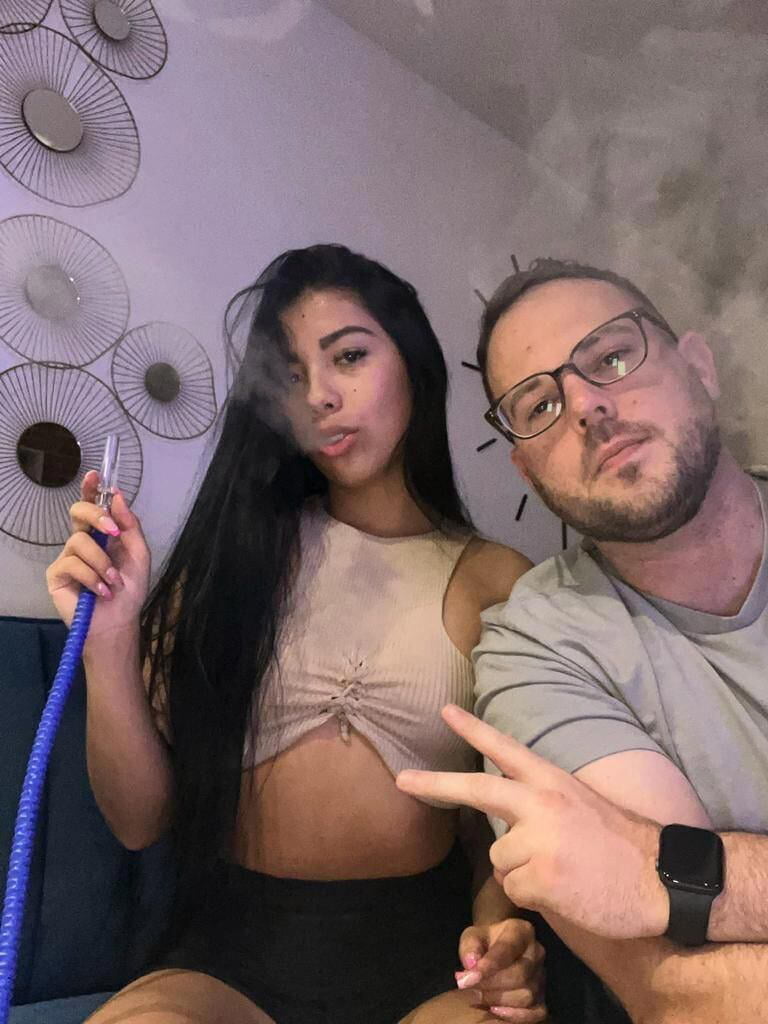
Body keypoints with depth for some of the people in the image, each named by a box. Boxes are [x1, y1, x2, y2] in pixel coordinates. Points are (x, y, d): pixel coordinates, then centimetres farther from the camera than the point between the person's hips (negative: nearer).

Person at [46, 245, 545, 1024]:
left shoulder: (497, 582, -1)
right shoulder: (236, 547, 1)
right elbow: (140, 820, 1)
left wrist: (502, 933, -16)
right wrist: (109, 641, -14)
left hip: (421, 953, 0)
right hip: (233, 950, 1)